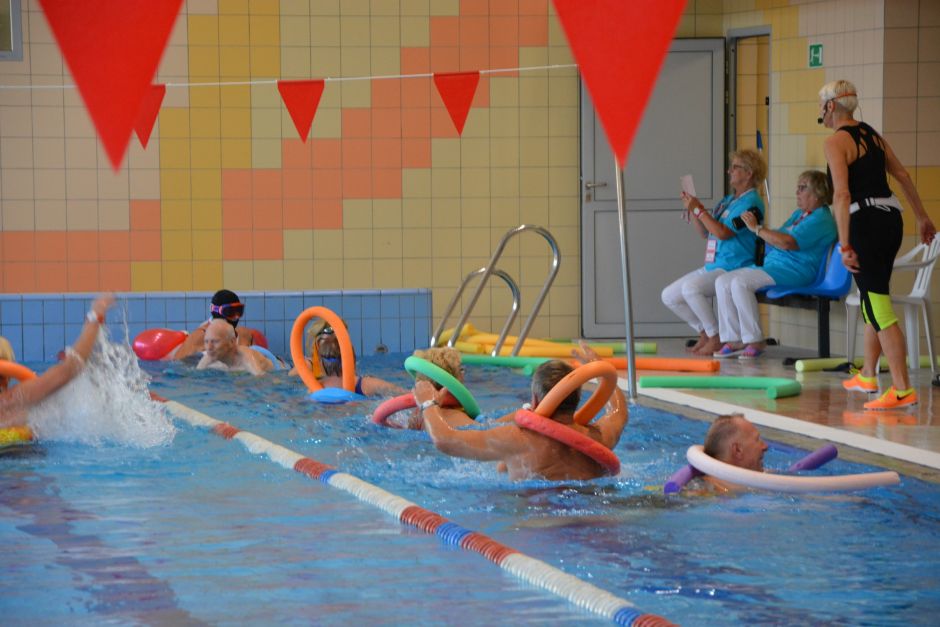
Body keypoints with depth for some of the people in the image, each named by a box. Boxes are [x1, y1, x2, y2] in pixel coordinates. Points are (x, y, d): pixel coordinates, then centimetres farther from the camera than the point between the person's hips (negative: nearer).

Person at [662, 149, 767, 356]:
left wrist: (698, 209, -14)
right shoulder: (728, 200, 19)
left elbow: (723, 232, -20)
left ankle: (716, 338, -20)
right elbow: (705, 232, 21)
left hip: (733, 268, -10)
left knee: (690, 287, -33)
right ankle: (705, 333, 13)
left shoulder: (750, 203, -11)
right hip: (712, 268, 10)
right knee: (669, 296, 4)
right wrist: (692, 209, 7)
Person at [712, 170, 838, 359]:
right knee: (723, 282, -2)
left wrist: (757, 228, -15)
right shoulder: (798, 214, 24)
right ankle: (735, 341, -6)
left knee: (740, 283, -28)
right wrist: (757, 227, 5)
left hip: (794, 271, -10)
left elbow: (787, 243, -22)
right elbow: (776, 239, 23)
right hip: (772, 264, 11)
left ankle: (755, 341, -23)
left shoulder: (821, 219, -11)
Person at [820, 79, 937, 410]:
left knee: (878, 306, -8)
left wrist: (845, 245, -22)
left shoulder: (835, 142, -10)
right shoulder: (871, 134, 14)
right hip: (891, 217, 9)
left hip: (865, 221, -9)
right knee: (873, 299, 22)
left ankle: (902, 389, -10)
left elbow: (842, 194, -19)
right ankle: (867, 375, 34)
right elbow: (903, 176, 20)